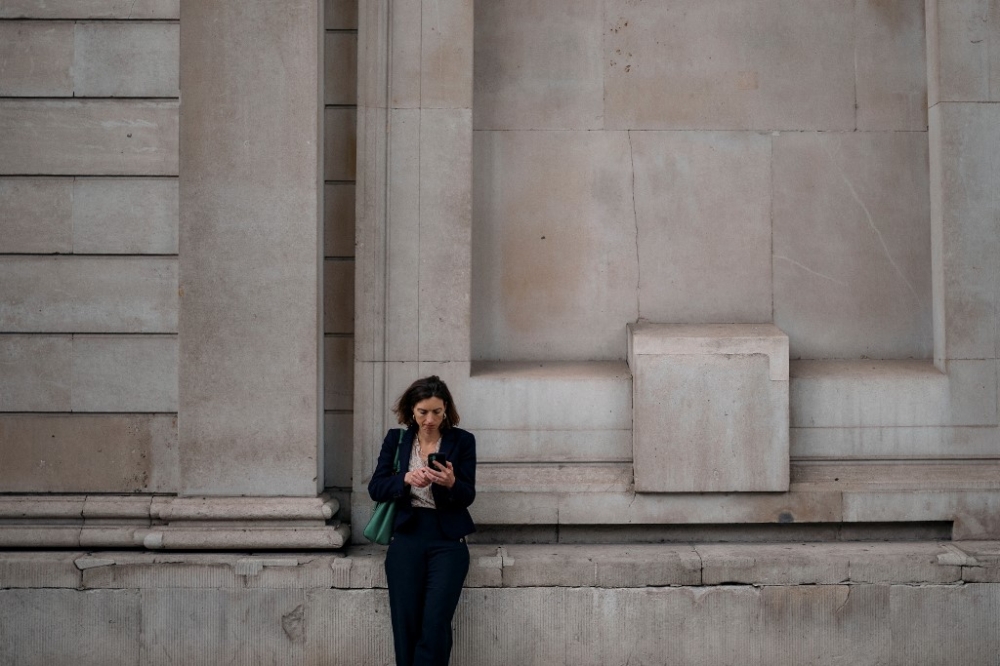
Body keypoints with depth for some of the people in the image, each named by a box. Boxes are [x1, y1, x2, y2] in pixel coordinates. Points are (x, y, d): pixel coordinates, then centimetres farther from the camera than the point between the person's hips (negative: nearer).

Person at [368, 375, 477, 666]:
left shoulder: (462, 441, 2)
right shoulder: (396, 439, 7)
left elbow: (467, 496, -1)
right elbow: (375, 488, 1)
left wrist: (451, 483, -23)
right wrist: (406, 479, -18)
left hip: (448, 540, -2)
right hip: (407, 537, 2)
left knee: (435, 625, -11)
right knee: (405, 625, -1)